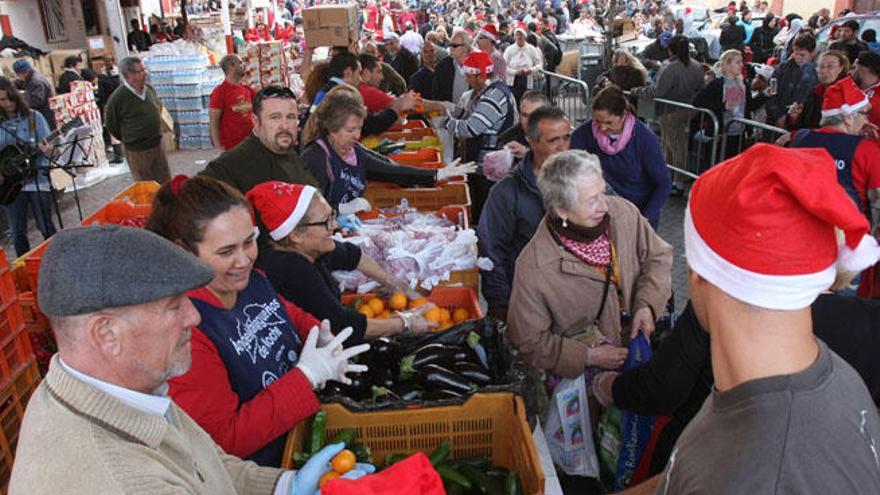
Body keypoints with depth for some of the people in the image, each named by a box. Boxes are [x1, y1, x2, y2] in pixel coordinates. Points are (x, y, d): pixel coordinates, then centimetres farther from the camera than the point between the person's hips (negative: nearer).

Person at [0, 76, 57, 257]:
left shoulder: (33, 117, -2)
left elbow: (48, 145, -2)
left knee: (46, 228, 2)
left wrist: (46, 150, -24)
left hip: (36, 179, -2)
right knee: (18, 233, 9)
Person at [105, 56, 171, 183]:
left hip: (157, 145, 6)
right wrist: (128, 139, 6)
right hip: (137, 151, -5)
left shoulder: (149, 89, 0)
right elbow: (112, 125, -5)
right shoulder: (117, 98, -18)